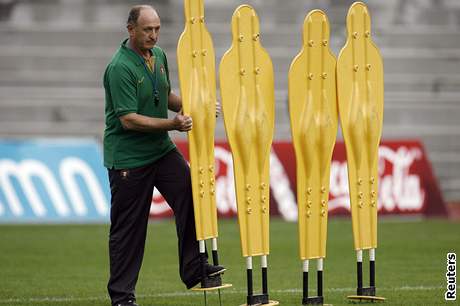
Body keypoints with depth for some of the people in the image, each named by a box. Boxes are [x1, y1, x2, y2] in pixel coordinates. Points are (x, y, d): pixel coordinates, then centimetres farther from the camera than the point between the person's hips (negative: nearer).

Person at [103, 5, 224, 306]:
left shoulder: (159, 55, 7)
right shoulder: (120, 67, -19)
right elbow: (129, 120, -23)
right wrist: (172, 124, -28)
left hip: (162, 149, 7)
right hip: (128, 156, -7)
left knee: (190, 196, -8)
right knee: (128, 226, -1)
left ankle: (194, 268, -2)